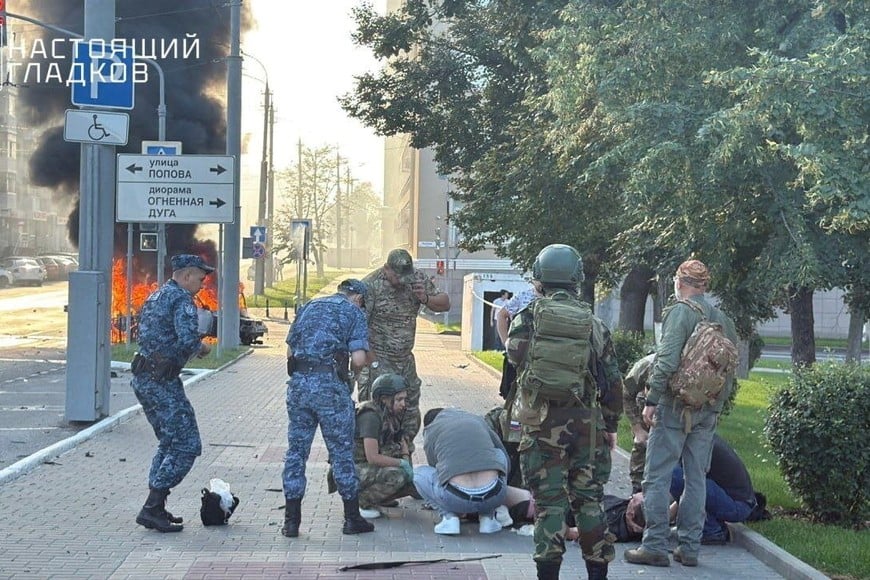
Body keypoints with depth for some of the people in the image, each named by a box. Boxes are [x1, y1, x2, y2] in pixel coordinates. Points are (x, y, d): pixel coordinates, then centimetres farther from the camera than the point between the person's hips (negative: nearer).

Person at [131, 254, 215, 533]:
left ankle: (155, 508, 20)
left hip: (142, 378, 10)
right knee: (187, 446, -6)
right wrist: (201, 348, -2)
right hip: (163, 382, -10)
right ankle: (152, 508, -8)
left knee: (169, 442, 20)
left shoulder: (155, 297, 19)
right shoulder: (182, 299, -11)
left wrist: (192, 348, 16)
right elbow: (188, 340, -24)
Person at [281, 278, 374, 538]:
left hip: (298, 383, 4)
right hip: (331, 385, -4)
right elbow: (358, 358, -7)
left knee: (296, 451, 10)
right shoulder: (353, 312, 5)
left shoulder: (307, 307, 20)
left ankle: (291, 520, 9)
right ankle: (352, 519, 13)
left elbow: (290, 351, 16)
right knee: (342, 452, 6)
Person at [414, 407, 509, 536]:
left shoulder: (430, 430, 16)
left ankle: (449, 516, 6)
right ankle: (487, 516, 20)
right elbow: (504, 454, 35)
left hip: (457, 499, -2)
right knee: (500, 454, 33)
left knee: (418, 472, 26)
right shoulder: (478, 420, 24)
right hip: (496, 497, 2)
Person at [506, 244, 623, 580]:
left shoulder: (528, 317, -4)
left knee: (549, 500, 1)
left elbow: (515, 355, 8)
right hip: (586, 421, 2)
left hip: (542, 422, -2)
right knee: (588, 498, 11)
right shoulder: (593, 324, 4)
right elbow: (612, 380, 6)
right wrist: (611, 425, 16)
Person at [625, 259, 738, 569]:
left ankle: (655, 546, -2)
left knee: (657, 477, -1)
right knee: (696, 479, 11)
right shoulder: (723, 319, 11)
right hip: (708, 412, 7)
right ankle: (689, 547, 13)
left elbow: (666, 362, -18)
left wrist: (652, 400, -12)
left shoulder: (680, 312, -10)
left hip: (675, 406, -7)